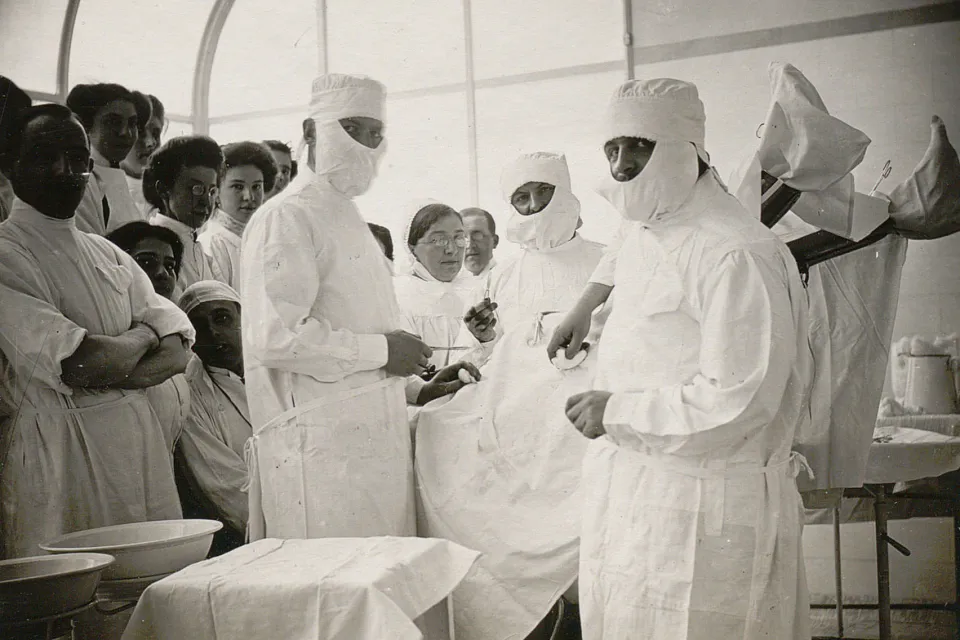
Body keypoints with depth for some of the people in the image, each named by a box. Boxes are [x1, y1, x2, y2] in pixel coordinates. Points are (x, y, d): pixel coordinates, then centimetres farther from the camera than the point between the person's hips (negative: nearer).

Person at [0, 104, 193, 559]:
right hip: (55, 449, -6)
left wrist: (112, 372, -12)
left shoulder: (110, 256, 16)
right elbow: (77, 363, -18)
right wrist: (143, 335, 1)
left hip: (139, 439, 6)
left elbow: (178, 350, 7)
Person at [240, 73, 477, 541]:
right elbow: (275, 335, -20)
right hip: (321, 445, -9)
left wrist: (416, 390, 18)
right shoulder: (287, 217, -7)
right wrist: (379, 349, -13)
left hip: (373, 440, 9)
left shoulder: (348, 221, 23)